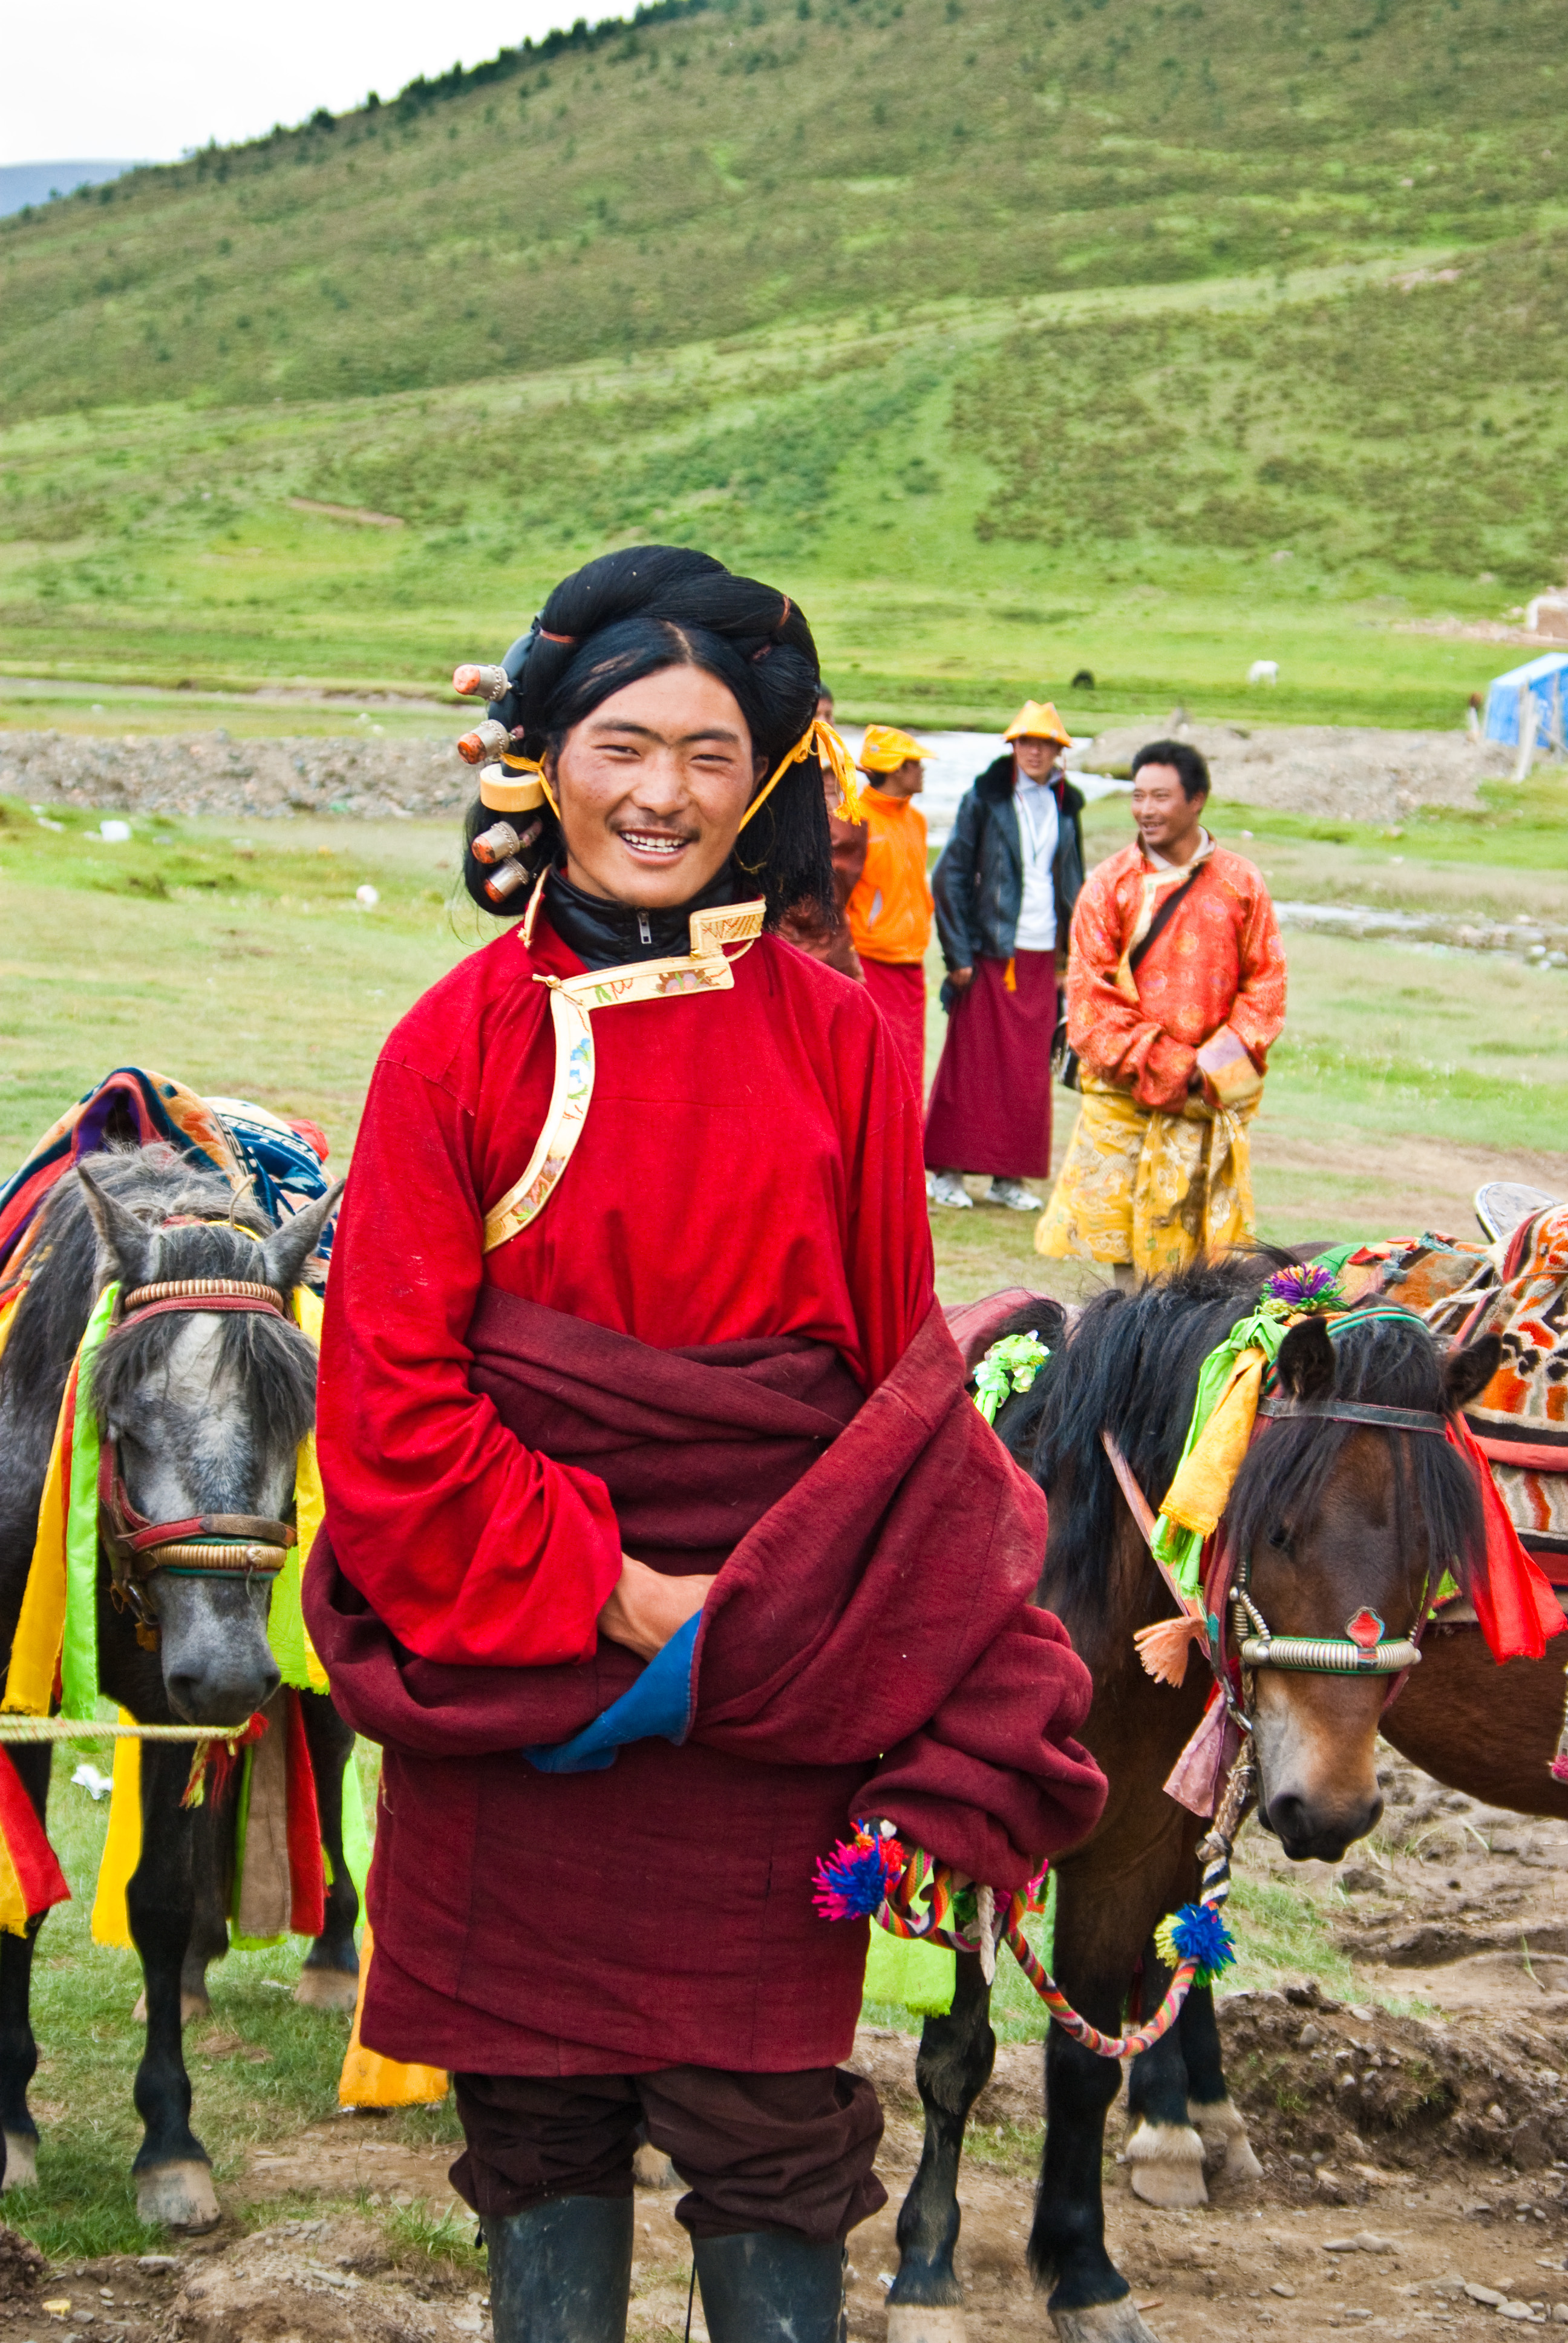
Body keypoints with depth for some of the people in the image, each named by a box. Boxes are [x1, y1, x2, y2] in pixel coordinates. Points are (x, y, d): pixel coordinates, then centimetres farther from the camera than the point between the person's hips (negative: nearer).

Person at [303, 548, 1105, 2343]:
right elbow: (392, 1399, -5)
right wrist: (603, 1590, -13)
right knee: (536, 2119, 9)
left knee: (768, 2128, 3)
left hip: (767, 1665, 0)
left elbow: (904, 1375, 6)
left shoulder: (834, 1040, 2)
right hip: (511, 1672, 0)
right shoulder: (462, 1041, -2)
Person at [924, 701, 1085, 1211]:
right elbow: (950, 877, -4)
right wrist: (958, 953, -9)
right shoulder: (985, 800, -3)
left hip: (1042, 954, 4)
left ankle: (1009, 1176, 12)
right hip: (991, 952, -4)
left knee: (1030, 1069, 5)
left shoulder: (1066, 807, 11)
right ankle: (947, 1172, 4)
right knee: (973, 1063, -3)